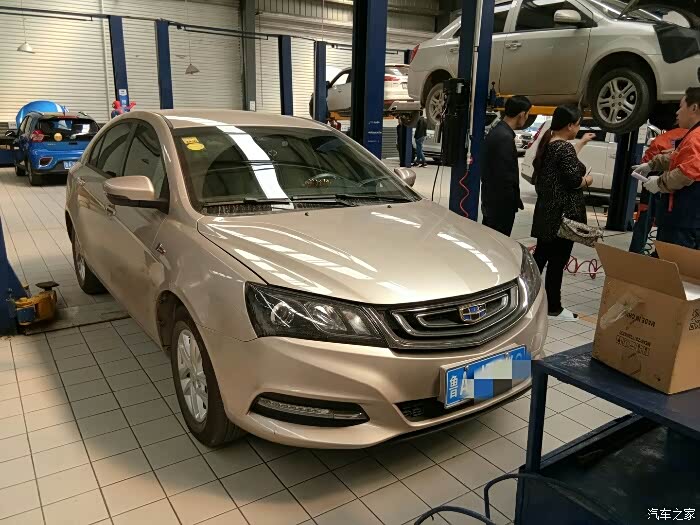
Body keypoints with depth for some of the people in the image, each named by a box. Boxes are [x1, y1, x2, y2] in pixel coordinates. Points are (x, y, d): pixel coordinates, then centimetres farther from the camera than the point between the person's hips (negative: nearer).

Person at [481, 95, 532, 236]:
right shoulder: (505, 138, -21)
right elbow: (506, 176, -23)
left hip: (491, 200, 10)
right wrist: (515, 201, -13)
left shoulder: (496, 131, 8)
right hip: (501, 203, -10)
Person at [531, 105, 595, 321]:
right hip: (563, 214, -9)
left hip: (545, 210, 9)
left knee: (541, 254, 16)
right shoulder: (564, 147, -17)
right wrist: (588, 180, -1)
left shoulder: (547, 143, 11)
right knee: (557, 261, -1)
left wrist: (582, 143, 31)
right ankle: (554, 309, 9)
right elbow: (574, 180, -21)